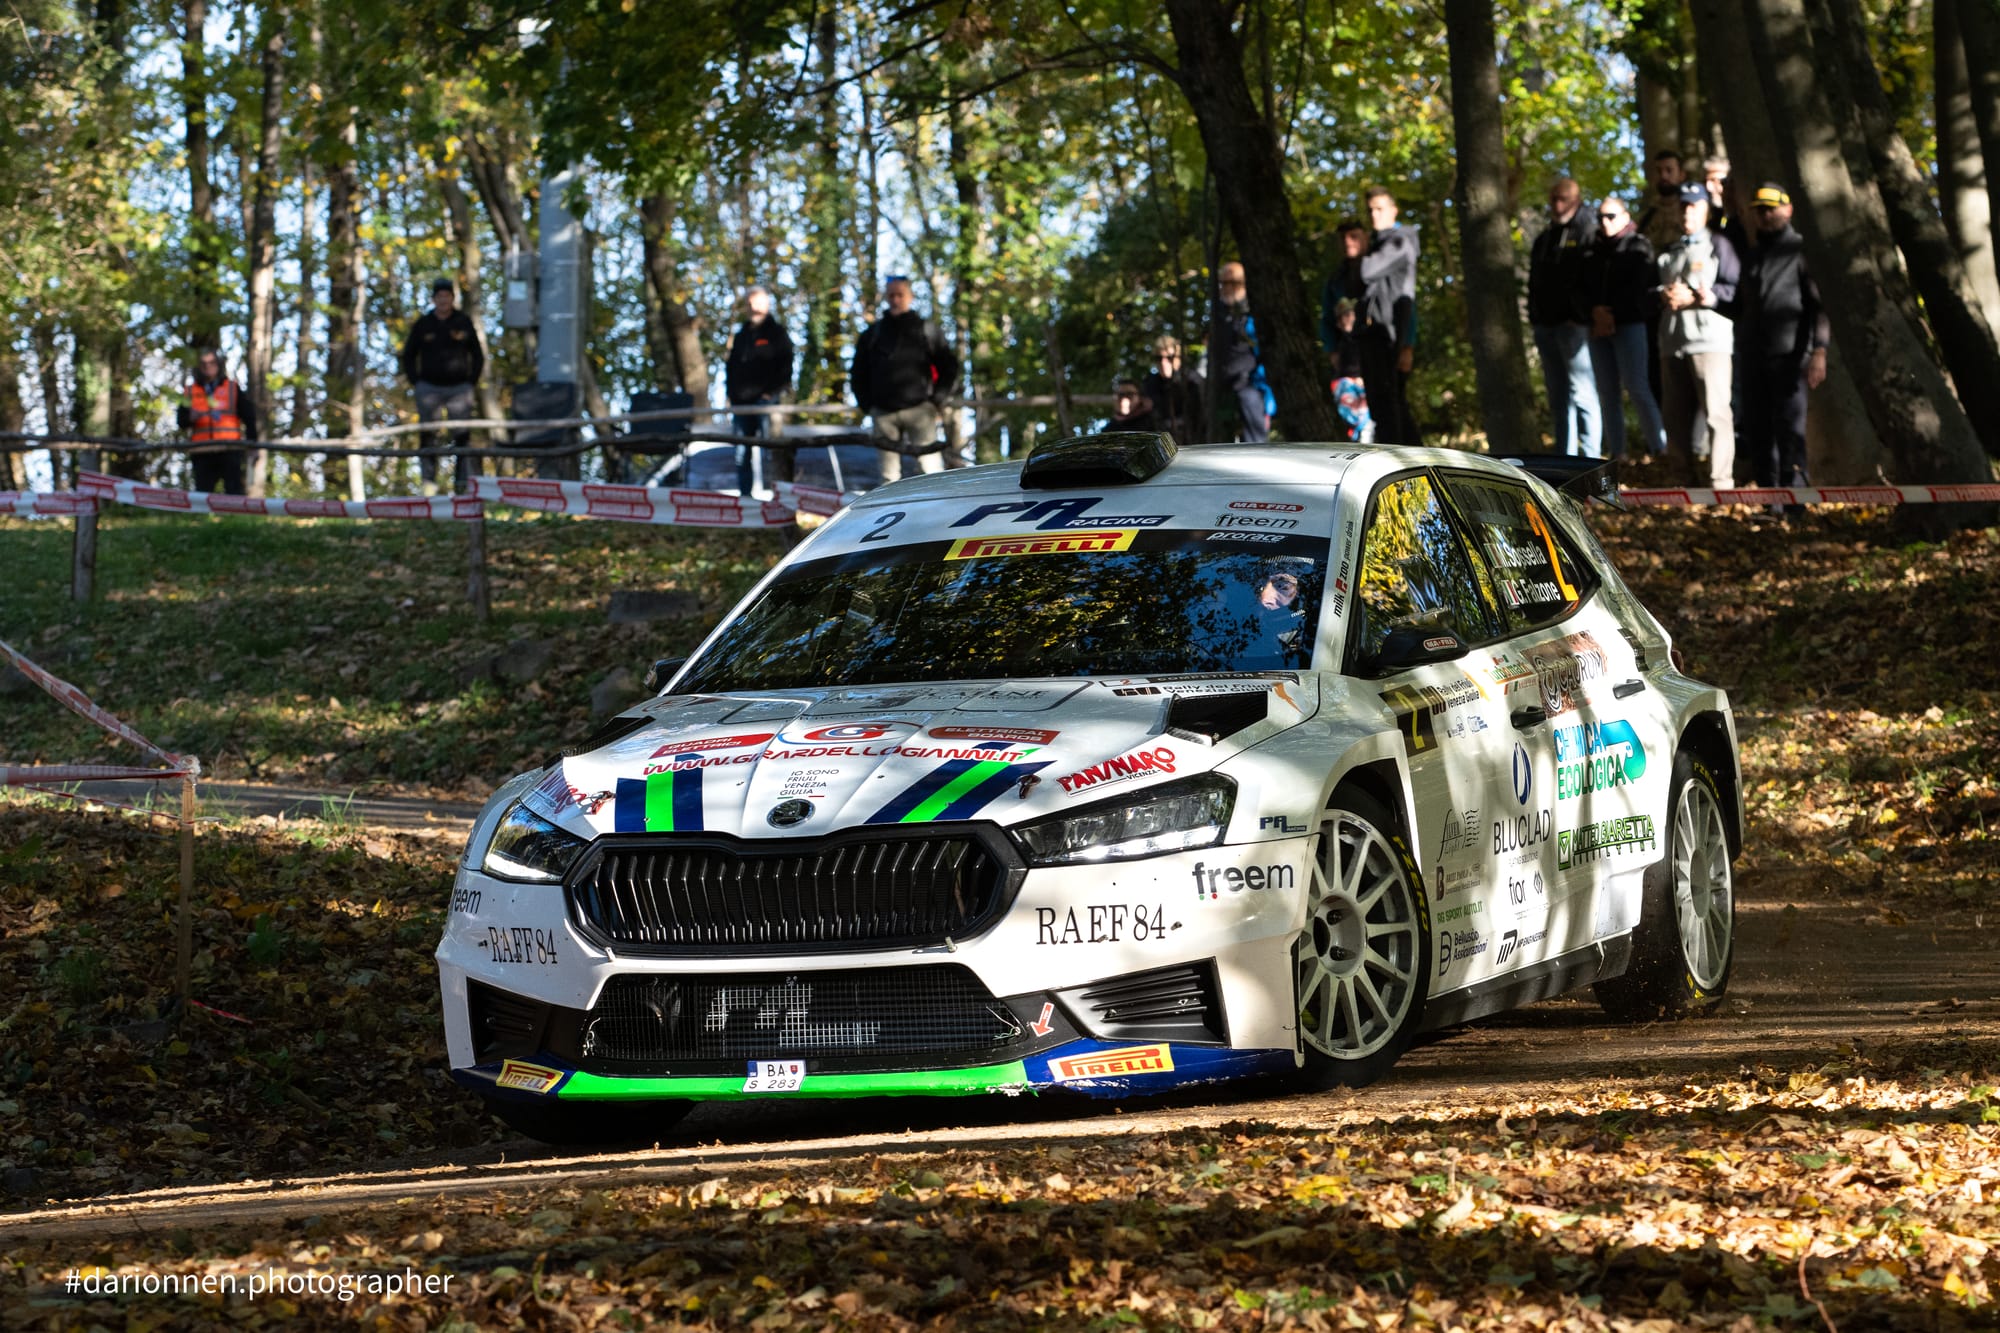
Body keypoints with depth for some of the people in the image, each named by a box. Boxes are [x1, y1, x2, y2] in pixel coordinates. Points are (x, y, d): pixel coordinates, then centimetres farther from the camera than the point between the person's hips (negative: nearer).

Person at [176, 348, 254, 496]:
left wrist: (251, 442, -2)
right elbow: (181, 420, 8)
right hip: (202, 454, 2)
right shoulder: (191, 391, 13)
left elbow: (248, 415, 7)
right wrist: (191, 418, -15)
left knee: (234, 492, -5)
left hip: (230, 451, -2)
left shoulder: (232, 388, 9)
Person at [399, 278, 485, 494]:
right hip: (429, 388, 0)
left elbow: (478, 355, 14)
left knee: (462, 436, -7)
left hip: (459, 387, 0)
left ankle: (465, 481, -6)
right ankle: (429, 482, -1)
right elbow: (408, 356, 15)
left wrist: (472, 381, 5)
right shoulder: (423, 325, 6)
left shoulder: (464, 322, 6)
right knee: (427, 436, -4)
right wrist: (415, 383, 5)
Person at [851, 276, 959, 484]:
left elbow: (949, 367, 8)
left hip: (919, 409, -3)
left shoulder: (925, 330, 7)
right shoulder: (872, 335, 13)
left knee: (930, 469, -12)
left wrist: (937, 399, -2)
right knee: (889, 474, 3)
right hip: (883, 412, 3)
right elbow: (858, 373, 19)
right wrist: (867, 404, 8)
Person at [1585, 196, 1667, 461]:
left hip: (1630, 324, -5)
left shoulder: (1638, 247, 4)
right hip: (1599, 328, 5)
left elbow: (1638, 289, -6)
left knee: (1637, 387, -13)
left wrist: (1613, 314, -14)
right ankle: (1615, 452, 3)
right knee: (1607, 392, 2)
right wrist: (1595, 311, -9)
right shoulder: (1594, 250, 18)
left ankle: (1658, 447, -12)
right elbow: (1583, 288, 10)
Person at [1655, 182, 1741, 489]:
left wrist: (1697, 297, -14)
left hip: (1709, 339, -6)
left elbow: (1734, 289, -4)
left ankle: (1721, 481, -14)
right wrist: (1663, 296, -3)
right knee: (1676, 413, 6)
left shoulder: (1718, 245, 7)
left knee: (1715, 411, -13)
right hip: (1672, 341, 6)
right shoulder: (1669, 252, 25)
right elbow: (1650, 289, 20)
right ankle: (1688, 476, 15)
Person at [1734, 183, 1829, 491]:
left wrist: (1818, 351, -18)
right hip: (1754, 358, 6)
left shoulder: (1801, 250, 1)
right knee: (1757, 433, 4)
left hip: (1789, 356, -6)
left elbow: (1819, 304, -7)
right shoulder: (1753, 258, 22)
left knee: (1789, 430, -9)